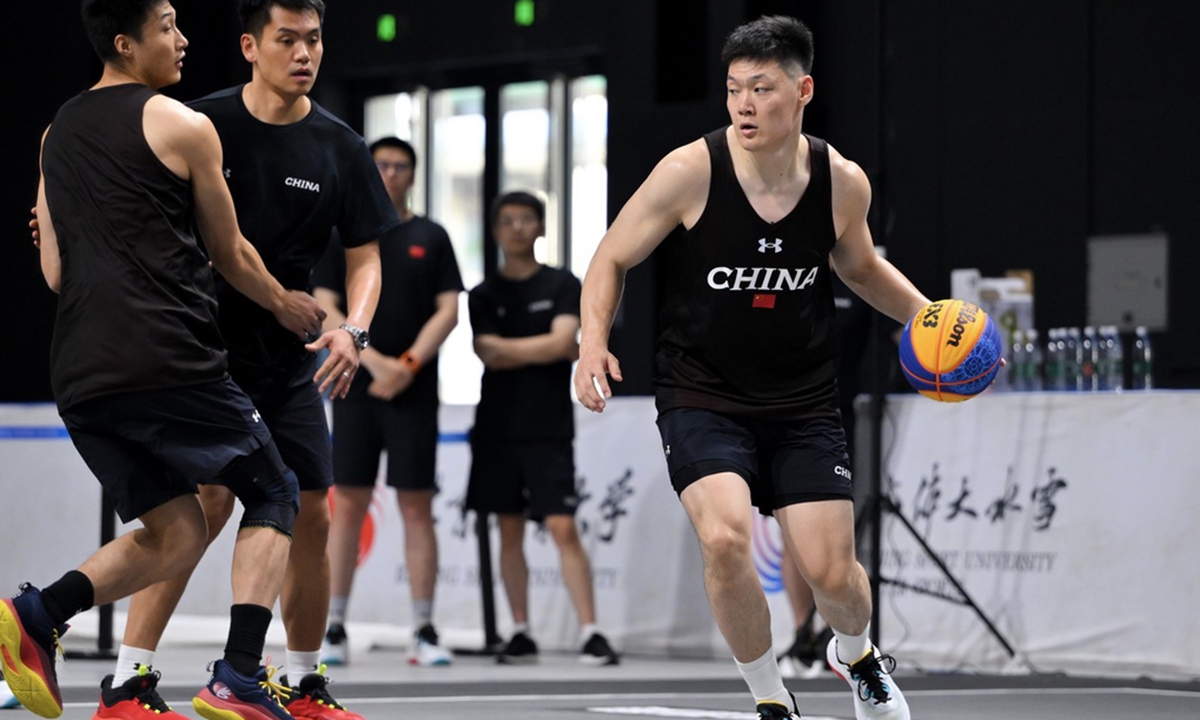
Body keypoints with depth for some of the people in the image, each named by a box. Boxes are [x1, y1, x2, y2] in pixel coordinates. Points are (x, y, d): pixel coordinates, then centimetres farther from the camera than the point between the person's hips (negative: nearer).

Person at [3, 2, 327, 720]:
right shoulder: (183, 126, -1)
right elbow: (232, 256, 10)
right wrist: (285, 305, 28)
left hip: (80, 374, 6)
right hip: (169, 359, -6)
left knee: (176, 535, 15)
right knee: (272, 496, 10)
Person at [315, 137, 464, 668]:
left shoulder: (431, 238, 9)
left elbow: (448, 311, 3)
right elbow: (324, 309, 1)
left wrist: (409, 365, -11)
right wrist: (374, 361, -11)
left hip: (413, 390, 0)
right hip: (356, 386, 0)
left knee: (417, 505, -1)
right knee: (348, 503, -1)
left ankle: (424, 632, 1)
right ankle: (333, 628, 3)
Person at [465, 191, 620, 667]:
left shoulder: (562, 286, 4)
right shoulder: (484, 296, 9)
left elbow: (561, 341, -11)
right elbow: (489, 355, -4)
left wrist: (507, 347, -8)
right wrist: (548, 349, -5)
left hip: (548, 430, -3)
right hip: (497, 428, 3)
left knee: (563, 528, -11)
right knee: (510, 532, 5)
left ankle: (590, 632, -14)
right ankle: (520, 633, 11)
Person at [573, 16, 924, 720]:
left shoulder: (843, 183, -6)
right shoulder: (690, 172, -16)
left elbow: (862, 268, 16)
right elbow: (612, 260, -2)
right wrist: (594, 340, -18)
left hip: (804, 399, 2)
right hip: (701, 393, -2)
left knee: (832, 571, -3)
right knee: (725, 537, -26)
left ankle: (856, 651, 37)